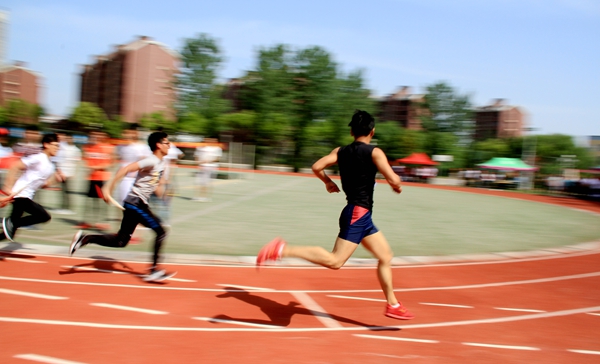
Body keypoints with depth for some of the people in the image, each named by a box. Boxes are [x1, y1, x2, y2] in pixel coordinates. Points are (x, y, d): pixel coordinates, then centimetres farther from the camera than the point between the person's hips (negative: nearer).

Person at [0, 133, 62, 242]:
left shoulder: (50, 166, 14)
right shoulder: (38, 158, -12)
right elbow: (15, 167, -16)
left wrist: (54, 178, 3)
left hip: (28, 196, 9)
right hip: (20, 195, -9)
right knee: (44, 216, -19)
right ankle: (11, 222, -12)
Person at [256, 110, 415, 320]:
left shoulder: (340, 151, 9)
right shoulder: (374, 152, -8)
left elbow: (317, 167, -1)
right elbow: (393, 179, -17)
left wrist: (328, 182, 17)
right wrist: (397, 186, 6)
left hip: (361, 217, 9)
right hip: (358, 213, -9)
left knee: (386, 256, 17)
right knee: (335, 261, -15)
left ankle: (392, 305, 22)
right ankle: (284, 250, -21)